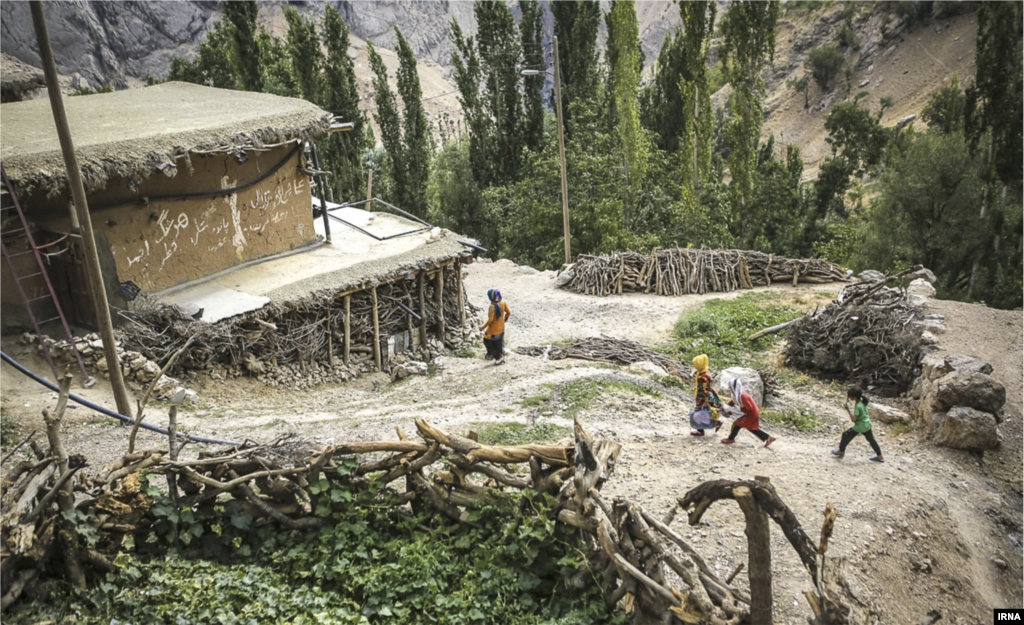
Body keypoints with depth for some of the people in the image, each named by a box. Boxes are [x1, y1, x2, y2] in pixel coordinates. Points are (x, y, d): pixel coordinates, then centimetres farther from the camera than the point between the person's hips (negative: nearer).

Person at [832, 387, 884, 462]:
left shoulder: (858, 406, -28)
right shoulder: (863, 401, -4)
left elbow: (853, 419, -27)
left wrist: (848, 409, -29)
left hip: (859, 426, -8)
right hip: (867, 424, 8)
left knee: (846, 435, 8)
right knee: (871, 439, 18)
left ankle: (841, 452, 22)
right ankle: (879, 456, 25)